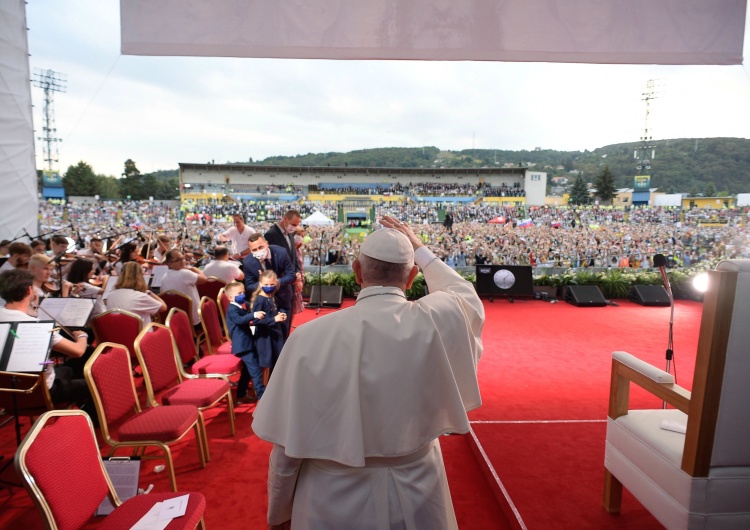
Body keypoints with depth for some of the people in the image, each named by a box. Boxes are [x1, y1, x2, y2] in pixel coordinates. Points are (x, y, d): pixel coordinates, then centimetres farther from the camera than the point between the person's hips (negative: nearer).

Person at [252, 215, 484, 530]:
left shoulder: (310, 337, -22)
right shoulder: (437, 322, -18)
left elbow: (287, 446, -13)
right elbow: (467, 296, 7)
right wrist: (421, 250, 12)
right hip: (417, 498, 2)